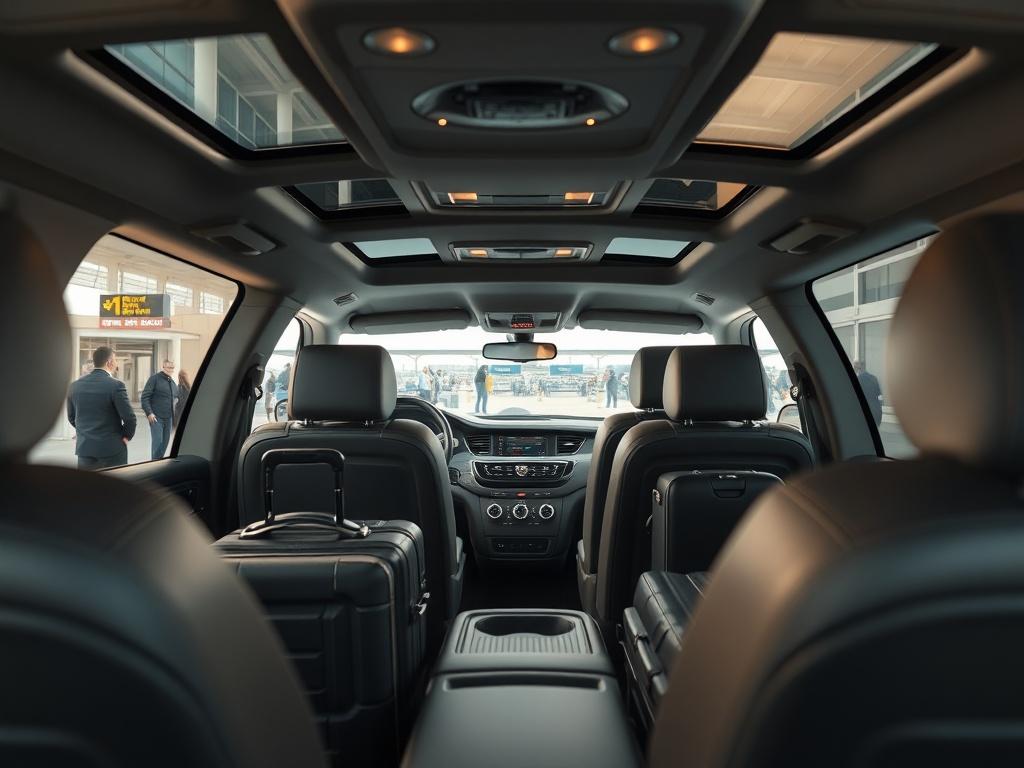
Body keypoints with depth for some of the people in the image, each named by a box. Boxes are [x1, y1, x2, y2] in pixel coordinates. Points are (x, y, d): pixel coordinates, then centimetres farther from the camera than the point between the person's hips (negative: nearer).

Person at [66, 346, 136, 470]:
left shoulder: (75, 385, 3)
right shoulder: (115, 385, -15)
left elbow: (71, 416, 13)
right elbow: (129, 417, -16)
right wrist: (126, 436, 1)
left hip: (84, 448, 5)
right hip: (112, 448, -5)